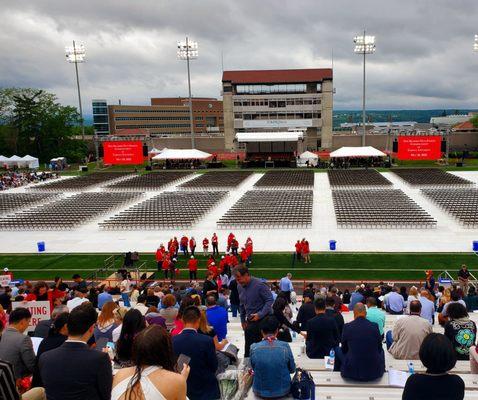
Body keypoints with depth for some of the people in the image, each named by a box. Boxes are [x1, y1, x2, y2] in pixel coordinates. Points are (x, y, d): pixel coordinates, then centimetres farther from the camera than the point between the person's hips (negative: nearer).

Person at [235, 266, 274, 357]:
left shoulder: (259, 285, -17)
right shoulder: (239, 287, 4)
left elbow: (270, 300, -16)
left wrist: (260, 314, -23)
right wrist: (243, 320, 15)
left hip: (262, 320, -6)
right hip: (250, 321, 6)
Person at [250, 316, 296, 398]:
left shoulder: (254, 347, -17)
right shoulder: (285, 347, -17)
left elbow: (253, 368, 0)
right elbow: (292, 369, -3)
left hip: (260, 392, 0)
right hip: (283, 392, 0)